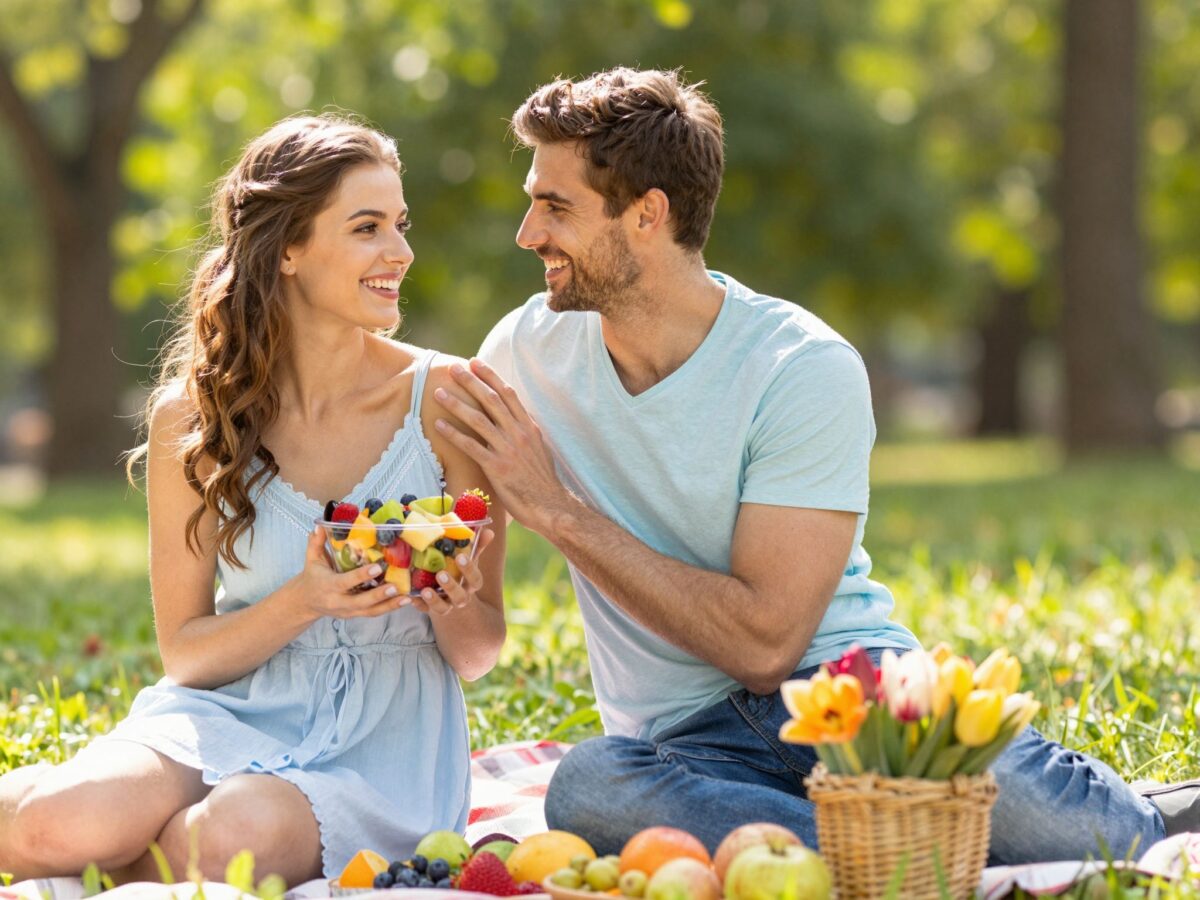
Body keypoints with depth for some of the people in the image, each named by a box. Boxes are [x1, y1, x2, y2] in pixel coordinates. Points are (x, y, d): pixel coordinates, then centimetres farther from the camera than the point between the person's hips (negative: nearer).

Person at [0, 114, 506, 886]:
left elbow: (479, 655, 4)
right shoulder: (192, 416, -2)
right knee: (62, 826, -33)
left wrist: (455, 607, -20)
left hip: (382, 746, 0)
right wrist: (304, 603, -18)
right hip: (229, 717, 1)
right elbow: (184, 653, 1)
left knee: (234, 837, -36)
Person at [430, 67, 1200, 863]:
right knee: (585, 789, -36)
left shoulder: (806, 370, -10)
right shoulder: (528, 352, 4)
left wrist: (558, 511, -17)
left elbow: (765, 641, -17)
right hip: (686, 744, 3)